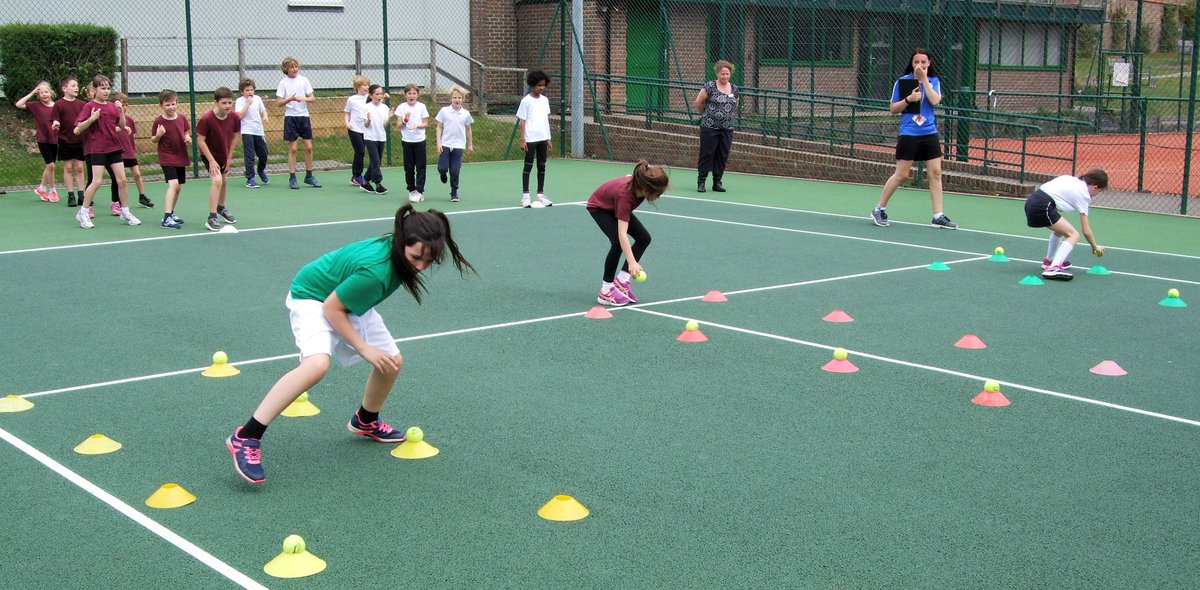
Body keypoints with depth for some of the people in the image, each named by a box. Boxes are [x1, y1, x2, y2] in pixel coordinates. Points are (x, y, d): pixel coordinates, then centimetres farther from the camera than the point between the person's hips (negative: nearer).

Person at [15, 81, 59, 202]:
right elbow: (19, 104, -16)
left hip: (55, 139, 3)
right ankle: (52, 191, 7)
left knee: (49, 166, 12)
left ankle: (41, 188, 29)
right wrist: (32, 94, -14)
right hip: (43, 139, -3)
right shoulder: (35, 106, -5)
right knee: (50, 165, -8)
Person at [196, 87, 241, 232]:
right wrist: (211, 161, -23)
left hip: (224, 154, 6)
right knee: (217, 180, -23)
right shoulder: (206, 119, -30)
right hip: (210, 154, -6)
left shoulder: (234, 117, -17)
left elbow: (234, 137, -2)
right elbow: (200, 141, -23)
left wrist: (229, 157, -2)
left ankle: (221, 208, 49)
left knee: (224, 181, 22)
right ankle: (212, 218, -19)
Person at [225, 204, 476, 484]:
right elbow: (331, 308, -27)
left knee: (393, 362, 10)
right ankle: (245, 437, -30)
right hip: (312, 298, -9)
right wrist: (364, 348, -23)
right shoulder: (375, 270, -39)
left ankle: (365, 421, 39)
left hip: (349, 301, 9)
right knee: (317, 363, -34)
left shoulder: (399, 249, -16)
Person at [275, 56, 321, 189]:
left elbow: (312, 98, 4)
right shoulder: (283, 83, -2)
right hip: (290, 117, -3)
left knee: (308, 147, 3)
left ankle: (309, 176, 16)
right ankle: (292, 178, 5)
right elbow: (278, 102, -5)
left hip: (304, 116, 3)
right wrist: (290, 99, -21)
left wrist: (303, 99, -15)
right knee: (292, 148, -1)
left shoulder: (304, 80, 5)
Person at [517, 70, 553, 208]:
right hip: (530, 139, -5)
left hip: (543, 139, 5)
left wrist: (549, 138, 13)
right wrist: (522, 140, -11)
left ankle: (541, 194, 14)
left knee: (542, 166, 8)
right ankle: (525, 196, 3)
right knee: (528, 166, -1)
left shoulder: (545, 100, 11)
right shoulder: (526, 101, -5)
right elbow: (522, 121, -5)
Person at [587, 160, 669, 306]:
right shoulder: (625, 195, -44)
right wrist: (632, 262, -56)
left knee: (644, 238, -5)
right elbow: (622, 233, -48)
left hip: (615, 205, 8)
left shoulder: (638, 181, -27)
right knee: (618, 242, -27)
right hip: (598, 207, -8)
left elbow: (629, 177, 0)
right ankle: (606, 291, -16)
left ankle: (622, 279, -1)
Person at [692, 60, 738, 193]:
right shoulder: (710, 86, -6)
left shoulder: (734, 89, 9)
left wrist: (727, 115, 15)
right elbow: (698, 103, 0)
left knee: (723, 156, 6)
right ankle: (701, 181, 6)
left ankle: (717, 182, 15)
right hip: (709, 127, -4)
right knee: (707, 154, -2)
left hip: (727, 128, 5)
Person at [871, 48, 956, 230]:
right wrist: (908, 99, -15)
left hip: (929, 134, 3)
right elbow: (893, 109, 1)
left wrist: (924, 79, -12)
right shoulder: (902, 81, 0)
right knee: (901, 174, -3)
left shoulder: (934, 81, 6)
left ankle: (938, 216, 5)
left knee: (936, 173, 0)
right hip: (908, 134, -3)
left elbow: (935, 100, -12)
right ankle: (879, 209, 11)